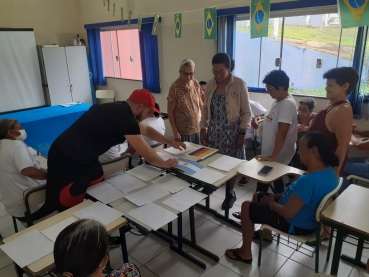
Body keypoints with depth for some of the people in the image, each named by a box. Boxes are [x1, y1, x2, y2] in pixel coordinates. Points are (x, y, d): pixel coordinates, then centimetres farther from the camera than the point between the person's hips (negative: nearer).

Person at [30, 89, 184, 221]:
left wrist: (171, 142, 28)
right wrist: (166, 164, 1)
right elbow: (148, 155, -17)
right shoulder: (124, 117, -22)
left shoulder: (121, 110, 8)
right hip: (67, 160, -10)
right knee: (65, 205, 0)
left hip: (85, 158, 10)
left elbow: (147, 130, 24)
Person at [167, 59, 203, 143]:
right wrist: (175, 132, -13)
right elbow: (170, 112, -12)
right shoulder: (174, 88, -15)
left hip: (197, 128, 5)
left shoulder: (196, 84, 1)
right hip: (183, 130, -5)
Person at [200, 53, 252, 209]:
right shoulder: (210, 84, 1)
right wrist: (203, 128, 6)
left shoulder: (239, 84, -11)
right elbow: (206, 108, 10)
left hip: (232, 130, -3)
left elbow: (246, 112, -8)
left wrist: (242, 133, -10)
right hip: (214, 130, 4)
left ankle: (231, 193, 27)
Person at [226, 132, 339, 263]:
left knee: (247, 206, -1)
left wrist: (271, 202, -10)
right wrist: (275, 197, 4)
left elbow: (287, 212, -30)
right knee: (258, 196, 20)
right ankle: (266, 232, 38)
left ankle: (245, 253, 13)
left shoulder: (310, 180, -36)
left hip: (296, 224, -9)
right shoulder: (328, 170, -4)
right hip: (307, 215, 9)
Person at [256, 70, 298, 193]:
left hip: (278, 155, -9)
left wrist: (273, 156, -28)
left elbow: (282, 133, -28)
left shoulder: (287, 104, -23)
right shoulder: (278, 100, 6)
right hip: (269, 151, 9)